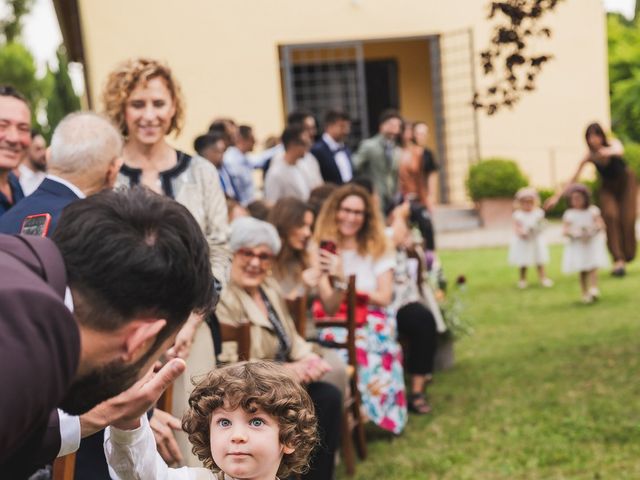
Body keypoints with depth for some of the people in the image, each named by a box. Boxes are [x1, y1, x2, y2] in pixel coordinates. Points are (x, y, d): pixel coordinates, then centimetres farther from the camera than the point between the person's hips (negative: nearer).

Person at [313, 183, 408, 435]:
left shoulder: (378, 249, 13)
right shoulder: (322, 251, 6)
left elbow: (384, 298, 3)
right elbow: (330, 308, -2)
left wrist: (346, 283, -9)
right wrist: (337, 280, -22)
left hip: (374, 322, 1)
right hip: (338, 325, -1)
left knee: (373, 343, -34)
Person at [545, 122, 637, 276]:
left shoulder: (613, 144, -27)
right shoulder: (589, 156, -21)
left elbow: (619, 150, -52)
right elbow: (574, 178, -18)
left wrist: (610, 152, -76)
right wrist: (557, 196, -24)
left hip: (626, 182, -1)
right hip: (608, 187, 1)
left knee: (627, 220, -8)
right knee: (610, 216, -21)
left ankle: (627, 257, 16)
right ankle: (618, 260, -23)